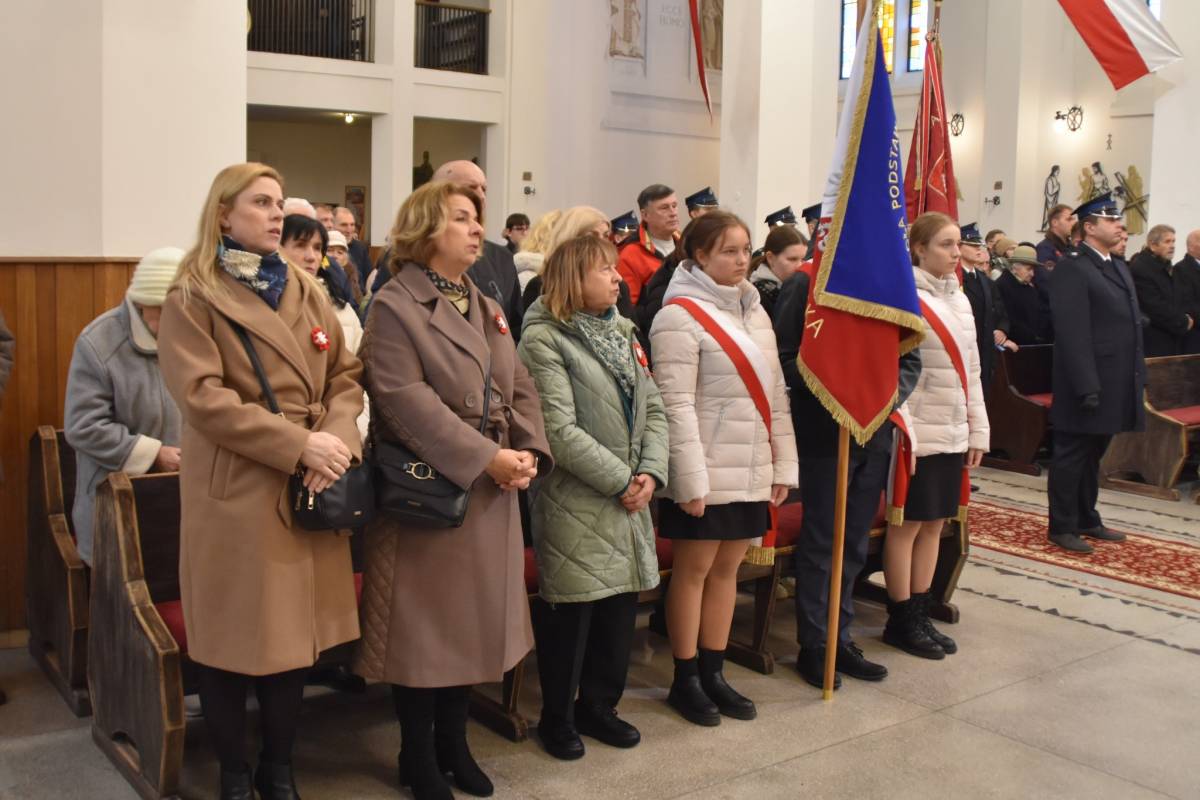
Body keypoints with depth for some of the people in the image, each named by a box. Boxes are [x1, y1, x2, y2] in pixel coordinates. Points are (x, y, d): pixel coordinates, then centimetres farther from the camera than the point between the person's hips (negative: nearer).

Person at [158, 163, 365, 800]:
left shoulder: (307, 291, 13)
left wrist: (337, 439, -11)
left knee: (294, 631, 11)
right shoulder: (192, 299, -4)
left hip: (309, 489, 5)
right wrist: (299, 445, -20)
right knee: (231, 636, 5)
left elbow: (345, 377, 9)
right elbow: (204, 398, -15)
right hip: (234, 490, -5)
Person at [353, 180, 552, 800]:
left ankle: (453, 744, 31)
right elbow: (409, 402, -20)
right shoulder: (394, 307, -10)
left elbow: (520, 388, 10)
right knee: (425, 622, 4)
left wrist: (529, 452, -9)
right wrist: (487, 458, -23)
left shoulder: (488, 307, 14)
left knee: (472, 619, 15)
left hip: (490, 492, 7)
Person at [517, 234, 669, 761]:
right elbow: (560, 430, -18)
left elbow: (654, 409, 9)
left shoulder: (623, 333, 13)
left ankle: (599, 706, 32)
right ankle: (557, 718, 21)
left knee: (621, 607, 13)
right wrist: (621, 481, -16)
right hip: (575, 503, -7)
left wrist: (650, 472, -7)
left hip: (629, 500, 7)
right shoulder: (543, 340, -11)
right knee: (570, 613, 3)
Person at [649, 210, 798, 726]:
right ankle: (685, 680, 17)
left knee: (727, 568, 13)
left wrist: (784, 465, 8)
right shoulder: (681, 316, -10)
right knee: (694, 569, 4)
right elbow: (676, 404, -15)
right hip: (707, 472, -7)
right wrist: (691, 479, -19)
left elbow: (775, 393, 12)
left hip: (752, 471, 7)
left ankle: (713, 673, 25)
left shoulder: (754, 311, 12)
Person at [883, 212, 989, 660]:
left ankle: (920, 615, 21)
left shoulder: (959, 299, 12)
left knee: (935, 524, 11)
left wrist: (978, 430, 13)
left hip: (953, 433, 7)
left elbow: (971, 371, 16)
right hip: (918, 433, -7)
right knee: (907, 525, 1)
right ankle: (901, 622, 11)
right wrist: (903, 433, -17)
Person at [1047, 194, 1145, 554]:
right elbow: (1073, 333, -19)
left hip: (1116, 385, 8)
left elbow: (1131, 326, 18)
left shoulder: (1120, 269, 17)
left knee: (1092, 455, 17)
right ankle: (1062, 527, 11)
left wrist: (1138, 376, 13)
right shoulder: (1072, 268, -12)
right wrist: (1087, 386, -22)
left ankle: (1087, 520, 28)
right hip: (1088, 384, -8)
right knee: (1072, 456, 2)